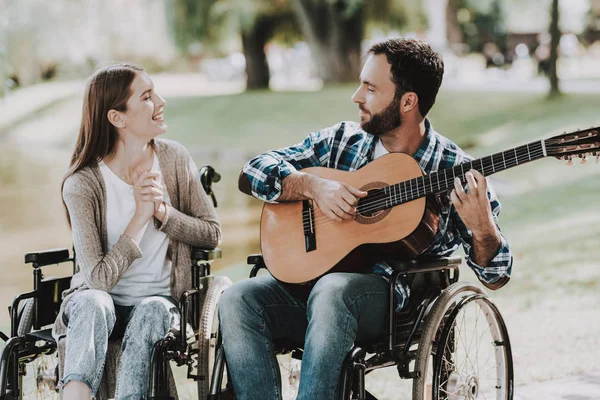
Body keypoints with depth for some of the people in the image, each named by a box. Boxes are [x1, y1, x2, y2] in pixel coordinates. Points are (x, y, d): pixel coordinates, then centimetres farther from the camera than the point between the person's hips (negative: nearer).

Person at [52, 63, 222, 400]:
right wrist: (140, 218, -23)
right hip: (101, 298, -2)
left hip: (160, 299, 2)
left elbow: (212, 234, 2)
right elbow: (100, 277, -19)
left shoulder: (174, 159, -2)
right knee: (93, 303, -37)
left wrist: (164, 212, -14)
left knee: (150, 313, -34)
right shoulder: (82, 184, -13)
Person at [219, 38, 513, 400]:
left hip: (392, 299, -4)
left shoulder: (456, 172, 0)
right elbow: (253, 174, 9)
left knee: (332, 291, -37)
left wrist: (481, 228, -22)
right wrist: (314, 185, -9)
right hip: (311, 279, 4)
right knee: (238, 300, -24)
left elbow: (495, 277, 0)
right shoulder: (341, 140, 11)